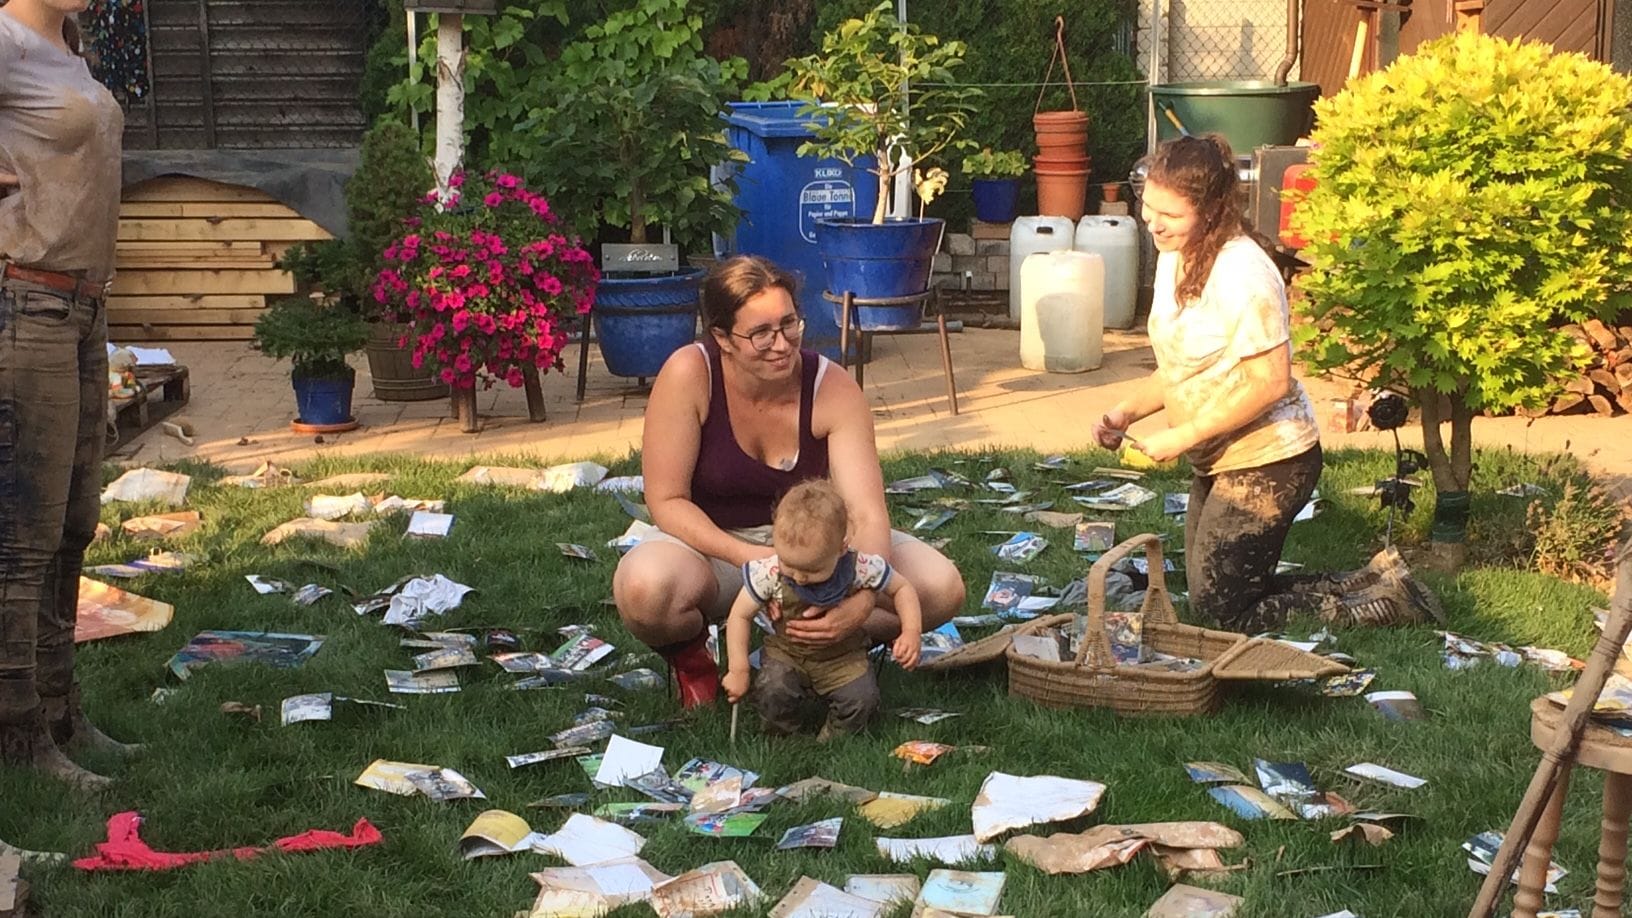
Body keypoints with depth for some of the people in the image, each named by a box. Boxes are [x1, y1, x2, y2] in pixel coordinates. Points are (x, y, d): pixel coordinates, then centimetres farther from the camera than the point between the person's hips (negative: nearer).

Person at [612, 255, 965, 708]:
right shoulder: (689, 374, -21)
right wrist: (751, 558, -35)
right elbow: (667, 500, -19)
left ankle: (828, 648, 7)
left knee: (942, 588, -20)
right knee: (645, 589, -38)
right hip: (714, 546, -2)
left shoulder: (834, 390, -17)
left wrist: (860, 606, -43)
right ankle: (690, 658, 0)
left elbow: (867, 514, -23)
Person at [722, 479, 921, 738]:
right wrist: (738, 670, -13)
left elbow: (901, 589, -5)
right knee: (772, 695, -28)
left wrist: (912, 631, -20)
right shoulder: (769, 573, -24)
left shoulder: (861, 569, -24)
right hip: (786, 653, 0)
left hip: (842, 656, 0)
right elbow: (740, 616, -10)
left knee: (862, 700, -24)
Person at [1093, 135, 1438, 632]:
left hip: (1267, 464, -10)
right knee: (1209, 598, 16)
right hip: (1218, 462, 10)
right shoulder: (1175, 256, 5)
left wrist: (1183, 436, -23)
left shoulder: (1241, 273, -24)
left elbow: (1270, 382, -25)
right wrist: (1126, 412, 0)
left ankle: (1383, 602, 9)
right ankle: (1374, 584, 22)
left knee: (1223, 616, -2)